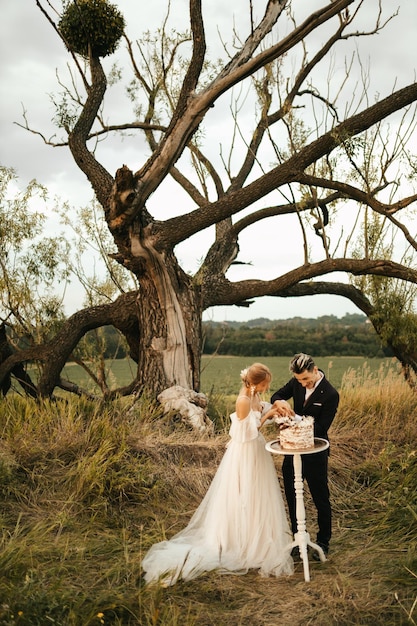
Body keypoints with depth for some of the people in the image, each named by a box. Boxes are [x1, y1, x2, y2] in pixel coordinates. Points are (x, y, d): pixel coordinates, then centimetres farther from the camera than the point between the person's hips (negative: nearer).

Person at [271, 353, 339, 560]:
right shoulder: (297, 382, -6)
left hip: (315, 454, -6)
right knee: (292, 497, 17)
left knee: (321, 499, 11)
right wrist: (280, 403, -21)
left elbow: (321, 428, -21)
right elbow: (276, 396, 3)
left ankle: (323, 542, 30)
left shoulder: (330, 395, -21)